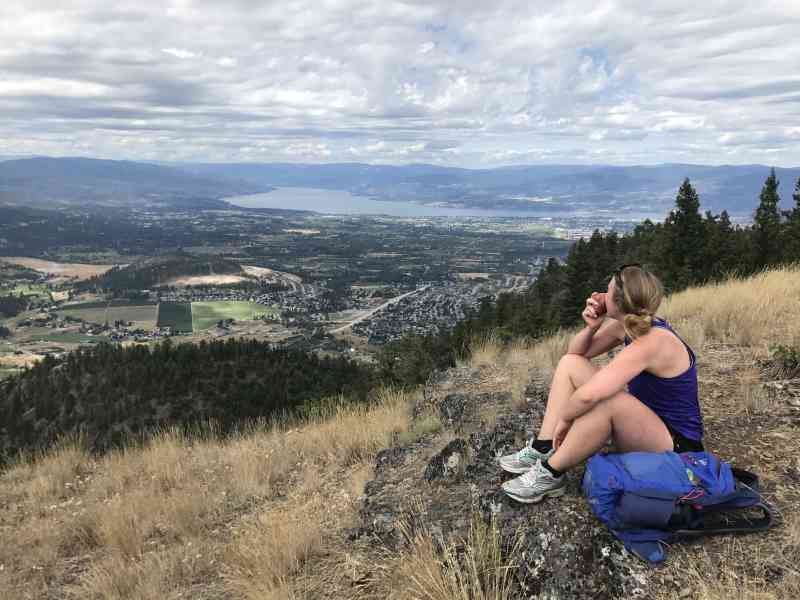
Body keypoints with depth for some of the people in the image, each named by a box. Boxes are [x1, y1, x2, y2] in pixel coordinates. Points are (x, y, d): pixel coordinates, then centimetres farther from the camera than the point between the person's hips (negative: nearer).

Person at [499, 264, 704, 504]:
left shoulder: (652, 342, -31)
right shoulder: (630, 325, -5)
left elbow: (588, 395, -40)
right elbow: (576, 351, 5)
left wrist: (564, 418, -20)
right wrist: (591, 327, -15)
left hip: (676, 444, -9)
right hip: (645, 425, 9)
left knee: (604, 399, -38)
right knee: (570, 363, 2)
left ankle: (550, 474, -17)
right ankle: (542, 451, -1)